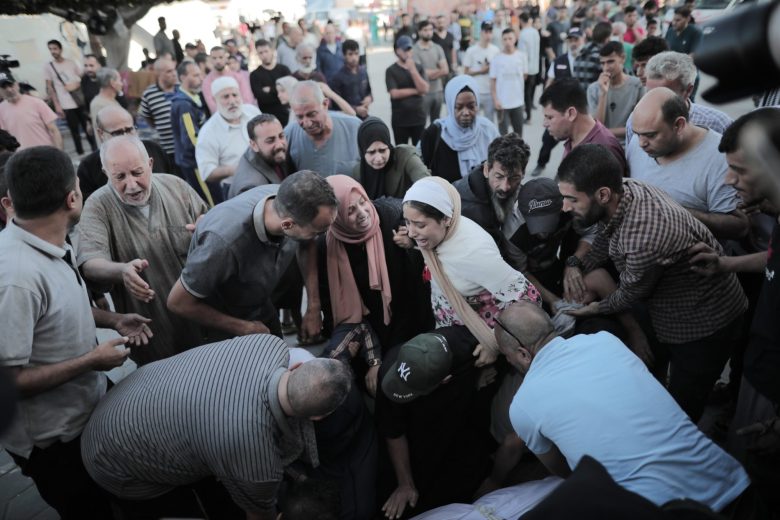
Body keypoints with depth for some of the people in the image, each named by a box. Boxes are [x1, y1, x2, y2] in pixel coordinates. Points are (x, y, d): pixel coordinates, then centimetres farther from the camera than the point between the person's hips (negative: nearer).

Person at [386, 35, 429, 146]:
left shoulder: (419, 68, 5)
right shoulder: (391, 71, -4)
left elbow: (424, 89, -8)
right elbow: (395, 93, -16)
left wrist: (412, 69, -13)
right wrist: (416, 91, -10)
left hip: (419, 118, 3)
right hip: (400, 120, -2)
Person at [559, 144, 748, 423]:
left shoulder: (644, 239, -41)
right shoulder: (623, 189, -17)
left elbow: (631, 294, -21)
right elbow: (604, 239, 4)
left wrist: (596, 309, -3)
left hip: (704, 323, -8)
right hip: (666, 311, 8)